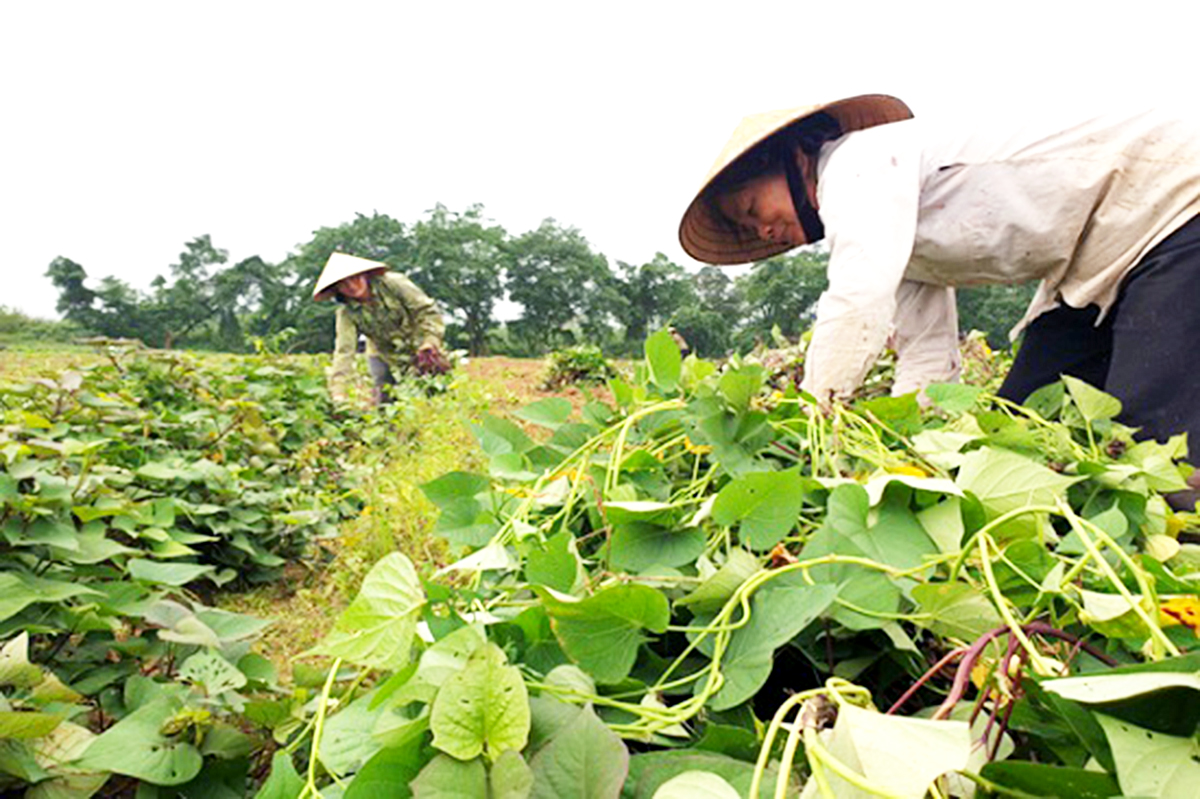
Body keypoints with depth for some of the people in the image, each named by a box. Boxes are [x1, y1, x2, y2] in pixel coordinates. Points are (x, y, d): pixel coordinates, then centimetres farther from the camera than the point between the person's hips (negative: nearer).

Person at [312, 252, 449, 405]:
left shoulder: (392, 283, -22)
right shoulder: (346, 313, -17)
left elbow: (428, 311, -19)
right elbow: (344, 352, -23)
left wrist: (430, 342, -34)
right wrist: (338, 393, -35)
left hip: (419, 351, -1)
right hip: (385, 359, 2)